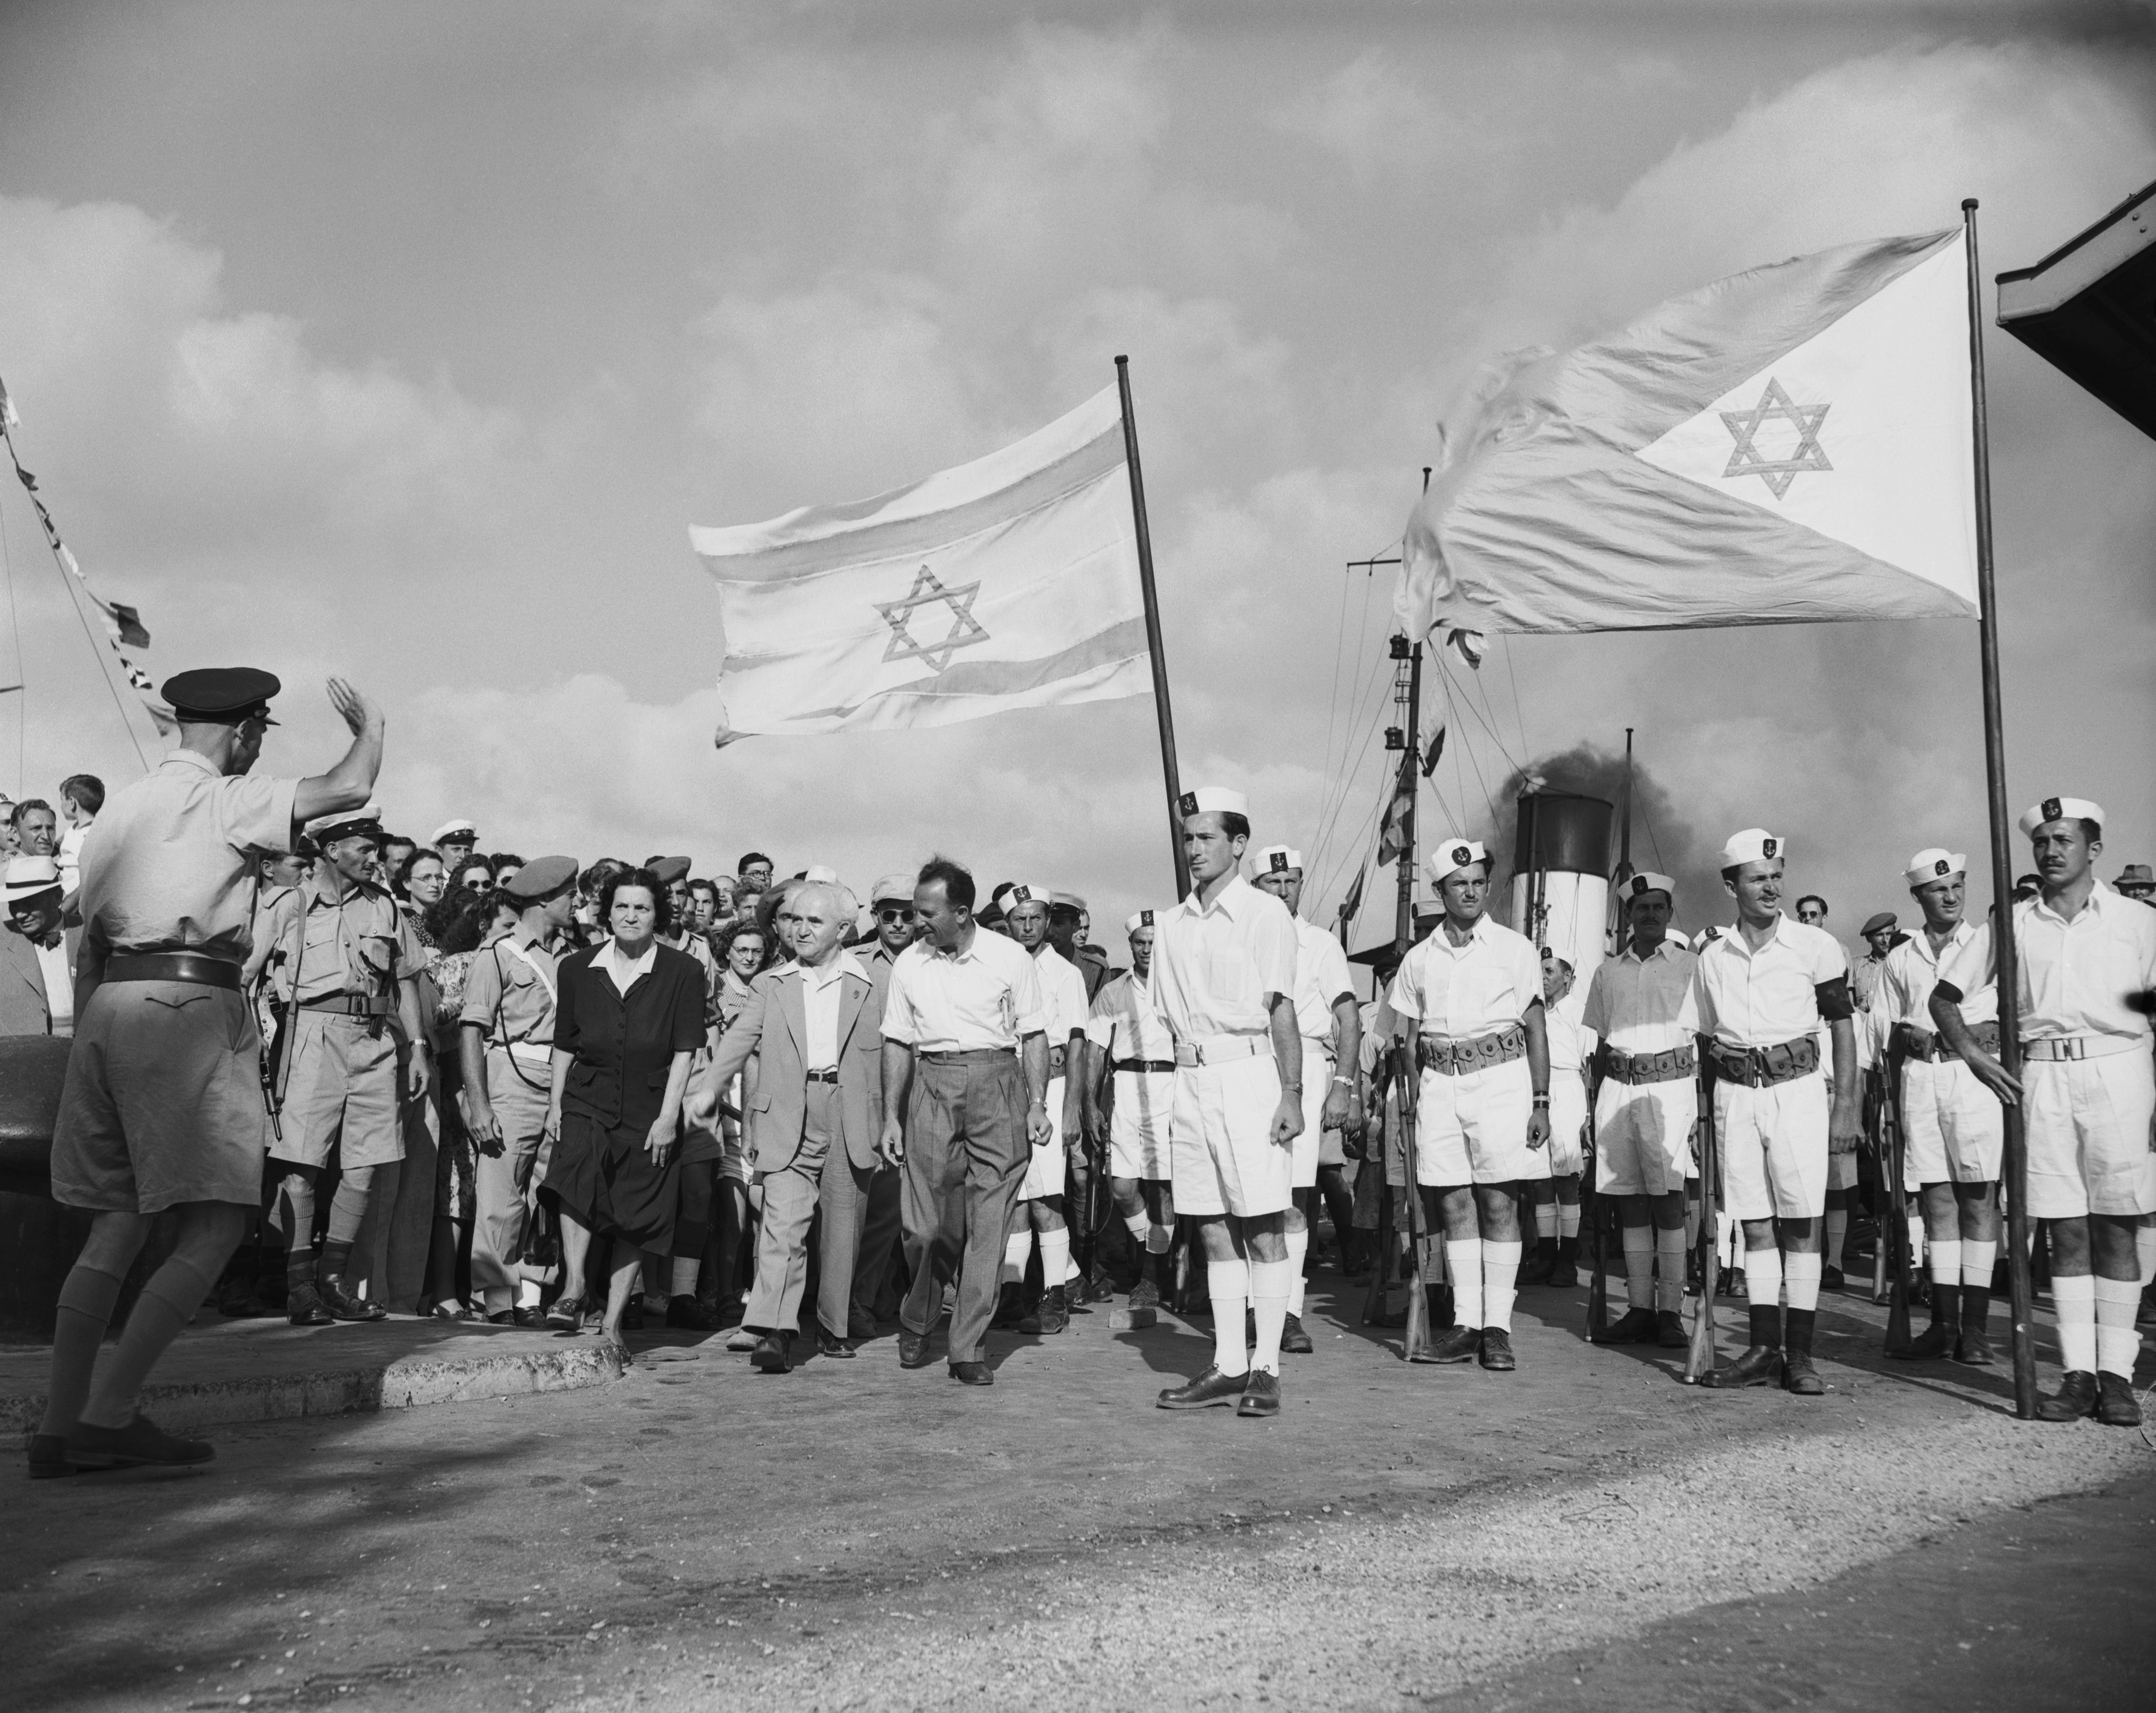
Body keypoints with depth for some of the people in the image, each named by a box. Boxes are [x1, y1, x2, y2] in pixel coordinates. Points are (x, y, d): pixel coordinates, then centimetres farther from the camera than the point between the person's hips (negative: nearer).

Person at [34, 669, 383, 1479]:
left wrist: (87, 1042, 21)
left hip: (109, 1007, 8)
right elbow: (350, 787, -11)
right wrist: (368, 724, 10)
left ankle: (59, 1427, 9)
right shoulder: (221, 800, -2)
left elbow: (88, 945, 19)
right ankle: (109, 1414, -9)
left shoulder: (119, 807, 19)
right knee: (215, 1225, -4)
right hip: (189, 1008, -8)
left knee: (117, 1228, 10)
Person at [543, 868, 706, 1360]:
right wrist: (555, 1104, 4)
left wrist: (668, 1117, -10)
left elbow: (684, 1052, -4)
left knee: (637, 1219, 2)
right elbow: (564, 1045, 12)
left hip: (649, 1110, -1)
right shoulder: (577, 968, 7)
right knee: (578, 1170, -29)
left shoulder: (683, 972, -2)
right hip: (587, 1099, 1)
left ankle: (612, 1324, 15)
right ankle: (574, 1285, -25)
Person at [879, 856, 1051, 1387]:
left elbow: (1033, 1035, 2)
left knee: (987, 1226, -2)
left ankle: (969, 1348, 5)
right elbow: (897, 1043, 11)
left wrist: (1037, 1104, -6)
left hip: (997, 1086, -2)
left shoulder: (1010, 958, 0)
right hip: (931, 1087, 2)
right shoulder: (908, 964, 7)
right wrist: (891, 1116, 7)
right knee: (927, 1223, 0)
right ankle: (916, 1323, 26)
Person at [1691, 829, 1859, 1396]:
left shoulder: (1816, 946, -1)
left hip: (1798, 1089, -3)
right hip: (1736, 1094, 3)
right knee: (1755, 1225, 5)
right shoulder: (1712, 957, 8)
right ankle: (1764, 1349, 10)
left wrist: (1846, 1108, -5)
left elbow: (1842, 1028, 0)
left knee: (1801, 1223, -3)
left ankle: (1799, 1354, 2)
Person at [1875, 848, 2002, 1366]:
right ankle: (1944, 1322, 7)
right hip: (1920, 1076, 3)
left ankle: (1975, 1326, -1)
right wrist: (1895, 1096, 2)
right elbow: (1893, 1036, 15)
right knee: (1937, 1197, 3)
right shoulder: (1900, 960, 14)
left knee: (1977, 1196, -4)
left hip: (1974, 1072, -2)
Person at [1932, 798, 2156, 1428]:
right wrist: (1975, 1056, 2)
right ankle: (2078, 1372, 5)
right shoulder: (2012, 924, 11)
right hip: (2042, 1075, 2)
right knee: (2065, 1229, 2)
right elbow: (1944, 996, 15)